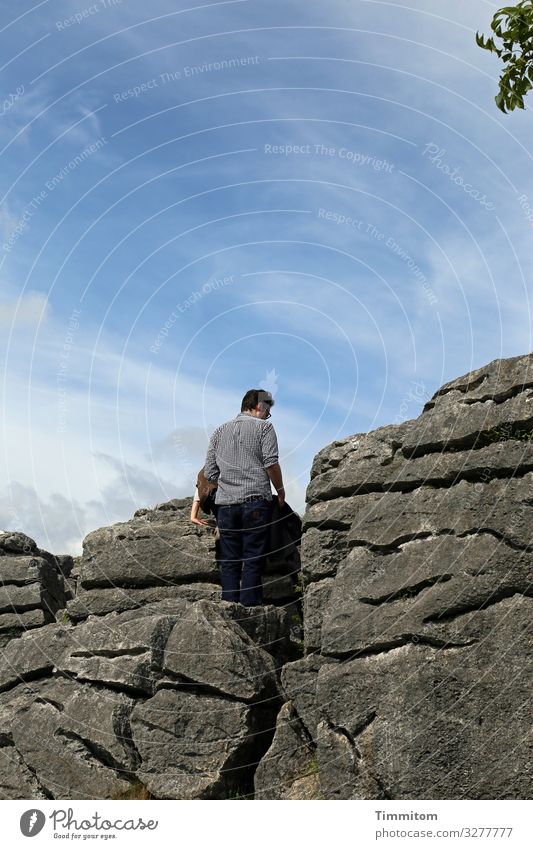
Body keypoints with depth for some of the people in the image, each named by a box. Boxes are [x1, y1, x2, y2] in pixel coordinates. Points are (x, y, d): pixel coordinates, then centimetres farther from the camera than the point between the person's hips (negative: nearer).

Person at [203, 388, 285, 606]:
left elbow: (209, 473, 13)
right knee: (254, 559, -2)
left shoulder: (220, 430, 17)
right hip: (256, 501, -4)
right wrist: (280, 489, 6)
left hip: (225, 503, 4)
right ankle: (250, 606, -4)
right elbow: (271, 463, -8)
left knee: (229, 561, 7)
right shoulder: (263, 427, 3)